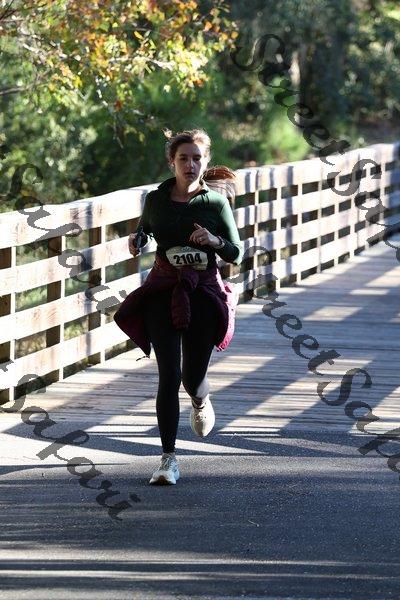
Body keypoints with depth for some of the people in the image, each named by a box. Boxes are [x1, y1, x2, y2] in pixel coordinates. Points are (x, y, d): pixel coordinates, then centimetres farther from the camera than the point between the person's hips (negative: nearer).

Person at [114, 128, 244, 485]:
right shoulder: (156, 200, -1)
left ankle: (201, 397, 50)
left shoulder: (216, 203, -5)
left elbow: (237, 255, -2)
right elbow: (145, 229, 19)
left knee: (192, 377, 9)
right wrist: (138, 241, -3)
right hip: (163, 294, 0)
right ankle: (168, 459, -9)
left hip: (203, 293, 0)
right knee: (169, 375, -11)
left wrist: (215, 241, -22)